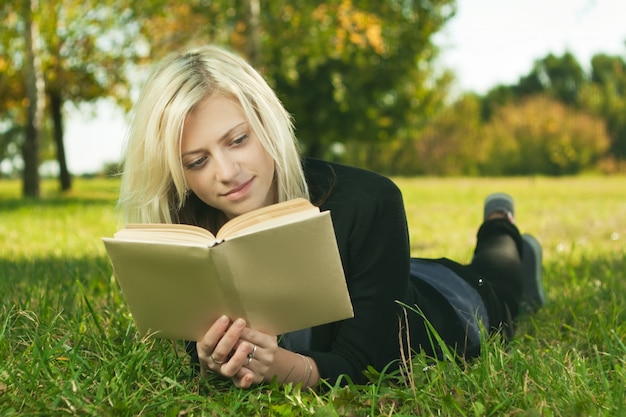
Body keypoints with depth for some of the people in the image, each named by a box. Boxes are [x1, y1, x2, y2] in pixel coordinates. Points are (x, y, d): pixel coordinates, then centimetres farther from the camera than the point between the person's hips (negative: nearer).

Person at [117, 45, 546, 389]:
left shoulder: (367, 204, -43)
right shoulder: (183, 233, -32)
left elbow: (363, 363, -39)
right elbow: (199, 350, -25)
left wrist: (281, 365, -60)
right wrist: (214, 361, -50)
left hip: (440, 310, -4)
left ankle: (500, 227, 59)